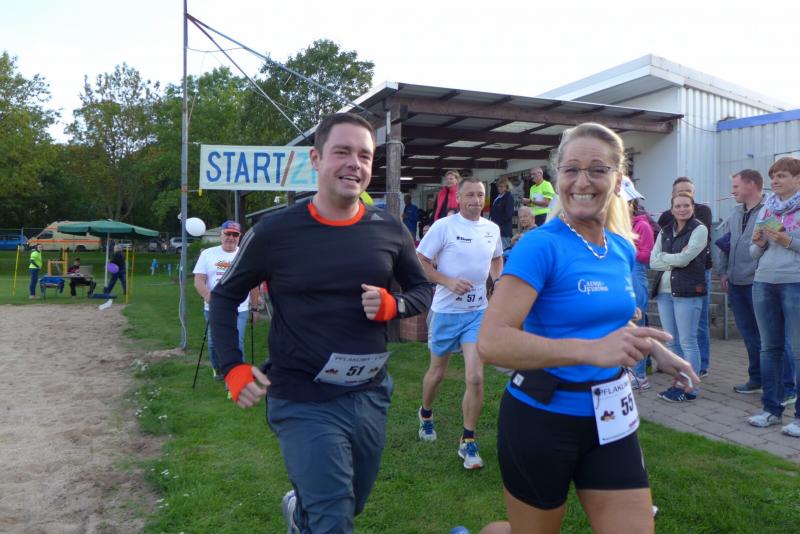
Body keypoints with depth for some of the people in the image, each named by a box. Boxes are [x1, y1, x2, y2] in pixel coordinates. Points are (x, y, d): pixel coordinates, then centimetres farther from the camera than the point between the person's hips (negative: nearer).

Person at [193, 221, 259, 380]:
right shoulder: (207, 254, 3)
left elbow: (253, 284, 9)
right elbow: (199, 280, -3)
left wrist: (255, 308, 8)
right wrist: (207, 295, -20)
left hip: (239, 310, -1)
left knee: (236, 344, -7)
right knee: (214, 343, 13)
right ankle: (218, 369, 38)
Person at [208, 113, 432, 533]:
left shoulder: (389, 229, -3)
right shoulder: (275, 232, -11)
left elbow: (422, 289, 9)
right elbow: (224, 296, 2)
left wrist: (392, 305, -13)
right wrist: (233, 368, -7)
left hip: (370, 396, 5)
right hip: (303, 403, -4)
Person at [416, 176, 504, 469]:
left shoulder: (492, 229, 4)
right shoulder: (443, 226, -11)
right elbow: (420, 262, -10)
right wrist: (449, 282, -21)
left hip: (478, 311, 2)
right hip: (446, 310, -2)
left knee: (475, 378, -8)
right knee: (437, 373, 15)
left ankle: (468, 442, 8)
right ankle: (426, 414, 46)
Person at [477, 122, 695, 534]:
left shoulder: (622, 249, 4)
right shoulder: (540, 245, -19)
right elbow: (491, 342, -31)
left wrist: (657, 350, 12)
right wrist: (591, 350, -38)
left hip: (609, 419, 6)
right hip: (541, 419, -6)